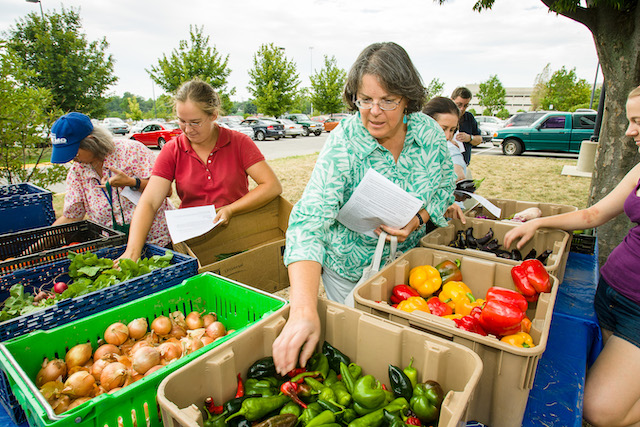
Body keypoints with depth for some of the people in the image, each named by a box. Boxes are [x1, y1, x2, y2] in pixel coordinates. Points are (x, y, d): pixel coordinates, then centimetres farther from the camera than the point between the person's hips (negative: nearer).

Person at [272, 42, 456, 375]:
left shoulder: (428, 131, -13)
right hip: (349, 272, -4)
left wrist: (418, 218, -21)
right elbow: (309, 220, -38)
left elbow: (444, 187, 3)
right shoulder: (343, 144, -27)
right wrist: (304, 310, -50)